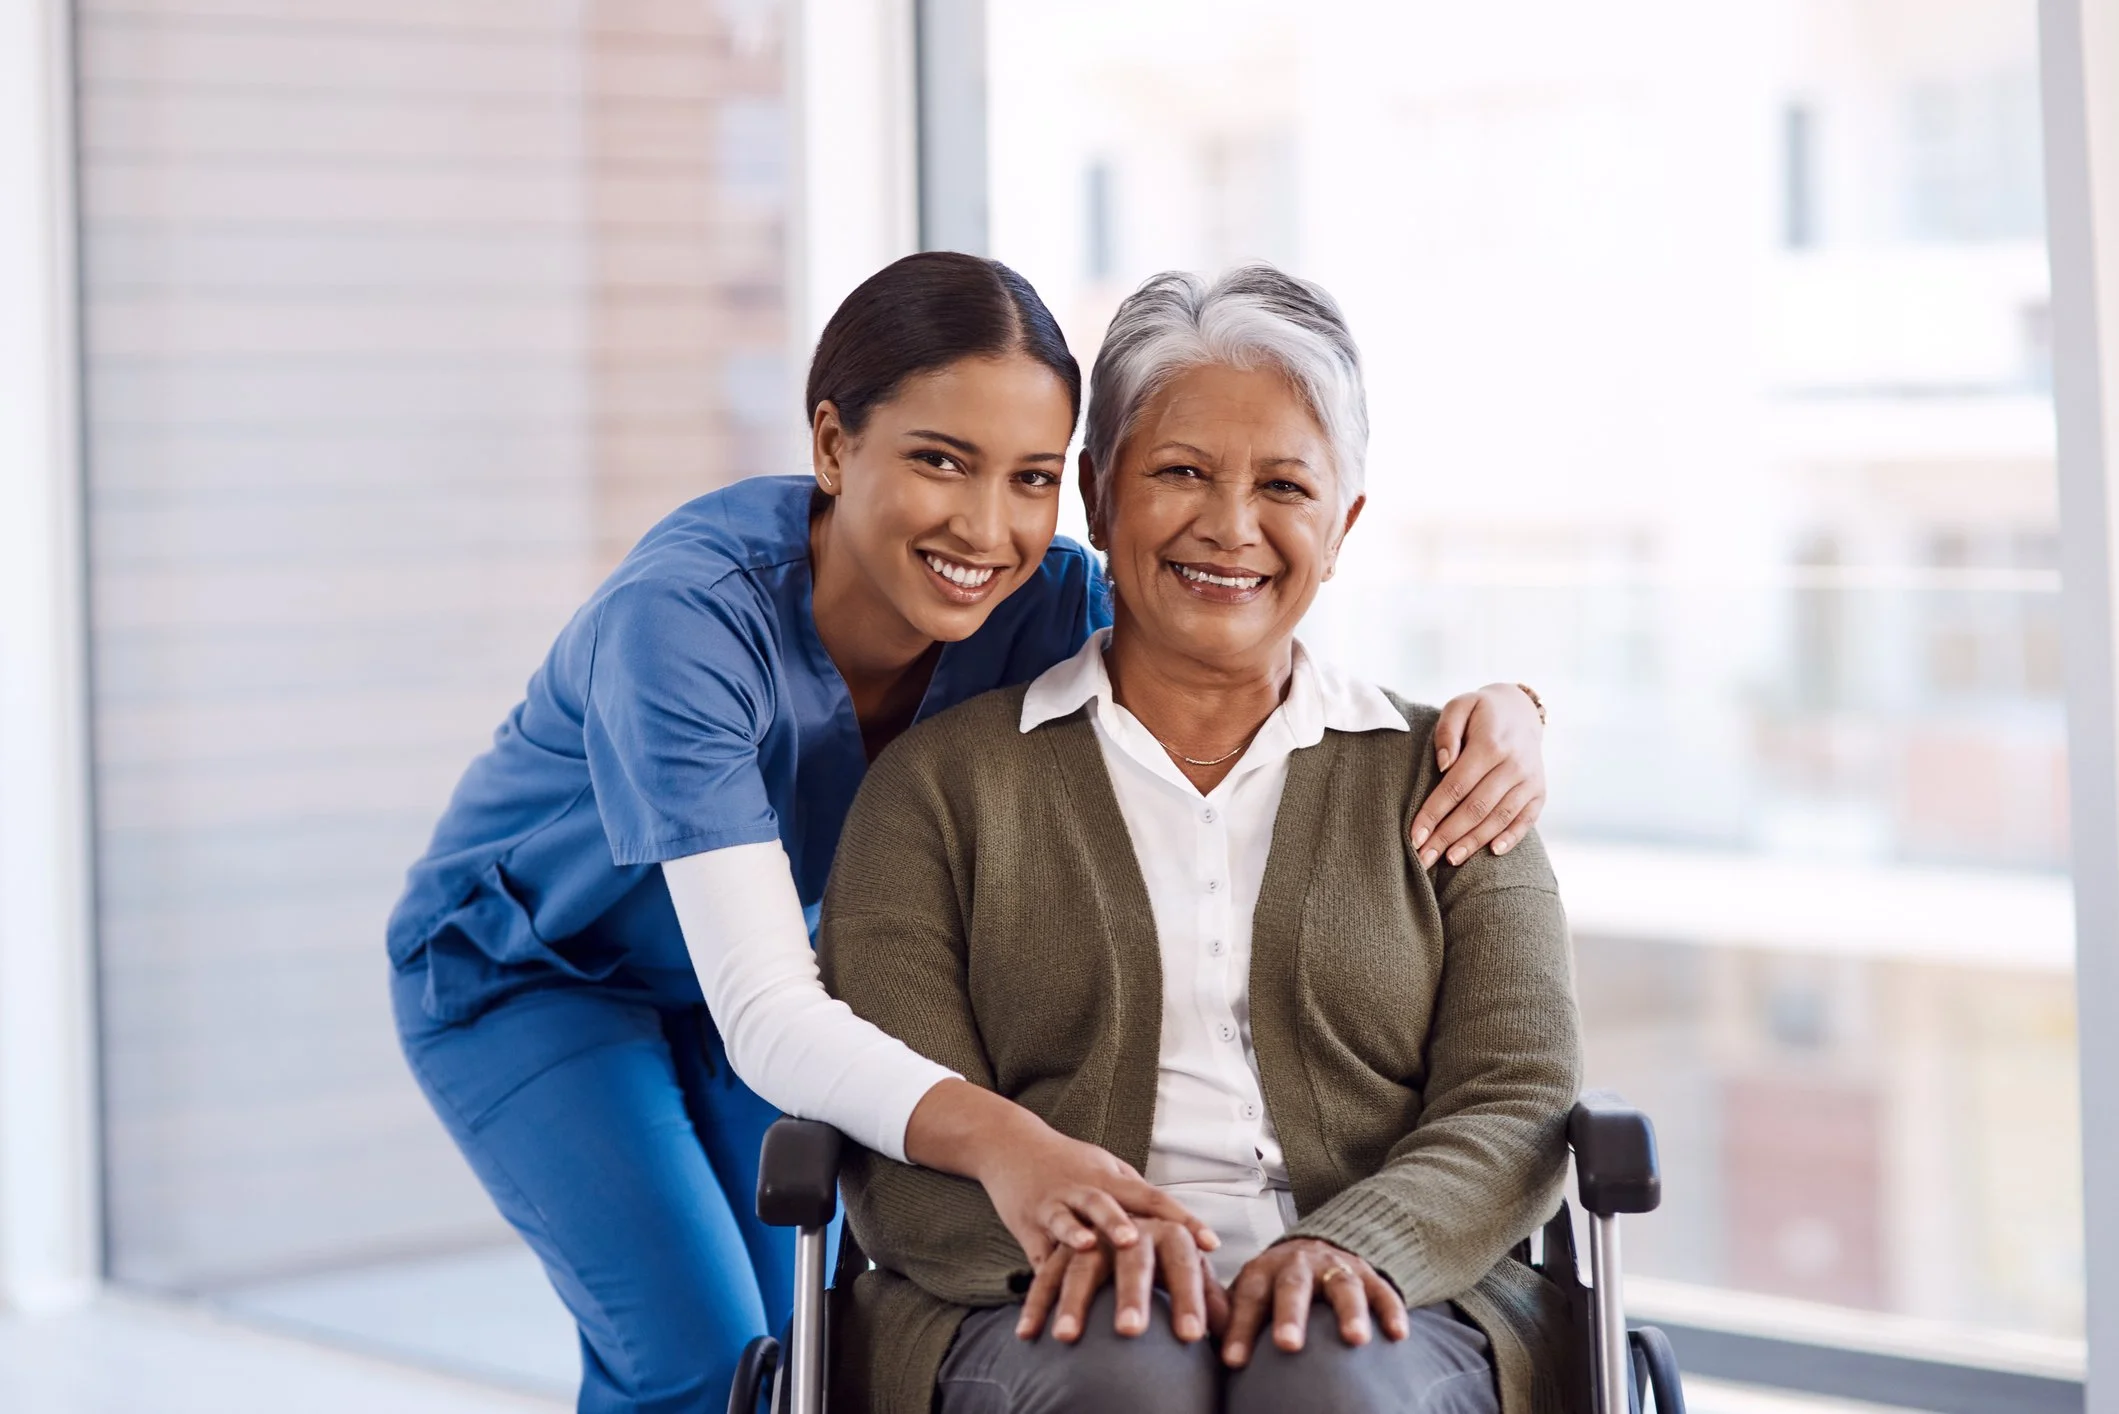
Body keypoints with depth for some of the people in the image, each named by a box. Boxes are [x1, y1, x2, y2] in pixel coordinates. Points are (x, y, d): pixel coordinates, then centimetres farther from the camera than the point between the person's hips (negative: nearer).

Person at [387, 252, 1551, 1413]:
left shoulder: (1036, 604, -24)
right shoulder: (681, 618, -39)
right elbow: (765, 1014, -45)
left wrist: (1493, 707, -41)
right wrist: (994, 1139, -63)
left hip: (735, 980, 5)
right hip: (529, 972, -5)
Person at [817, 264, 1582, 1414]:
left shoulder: (1441, 780, 17)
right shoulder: (944, 781, 13)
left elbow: (1516, 1113, 6)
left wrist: (1349, 1245, -16)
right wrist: (1076, 1227, -20)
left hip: (1377, 1317, 1)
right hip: (1056, 1319, 0)